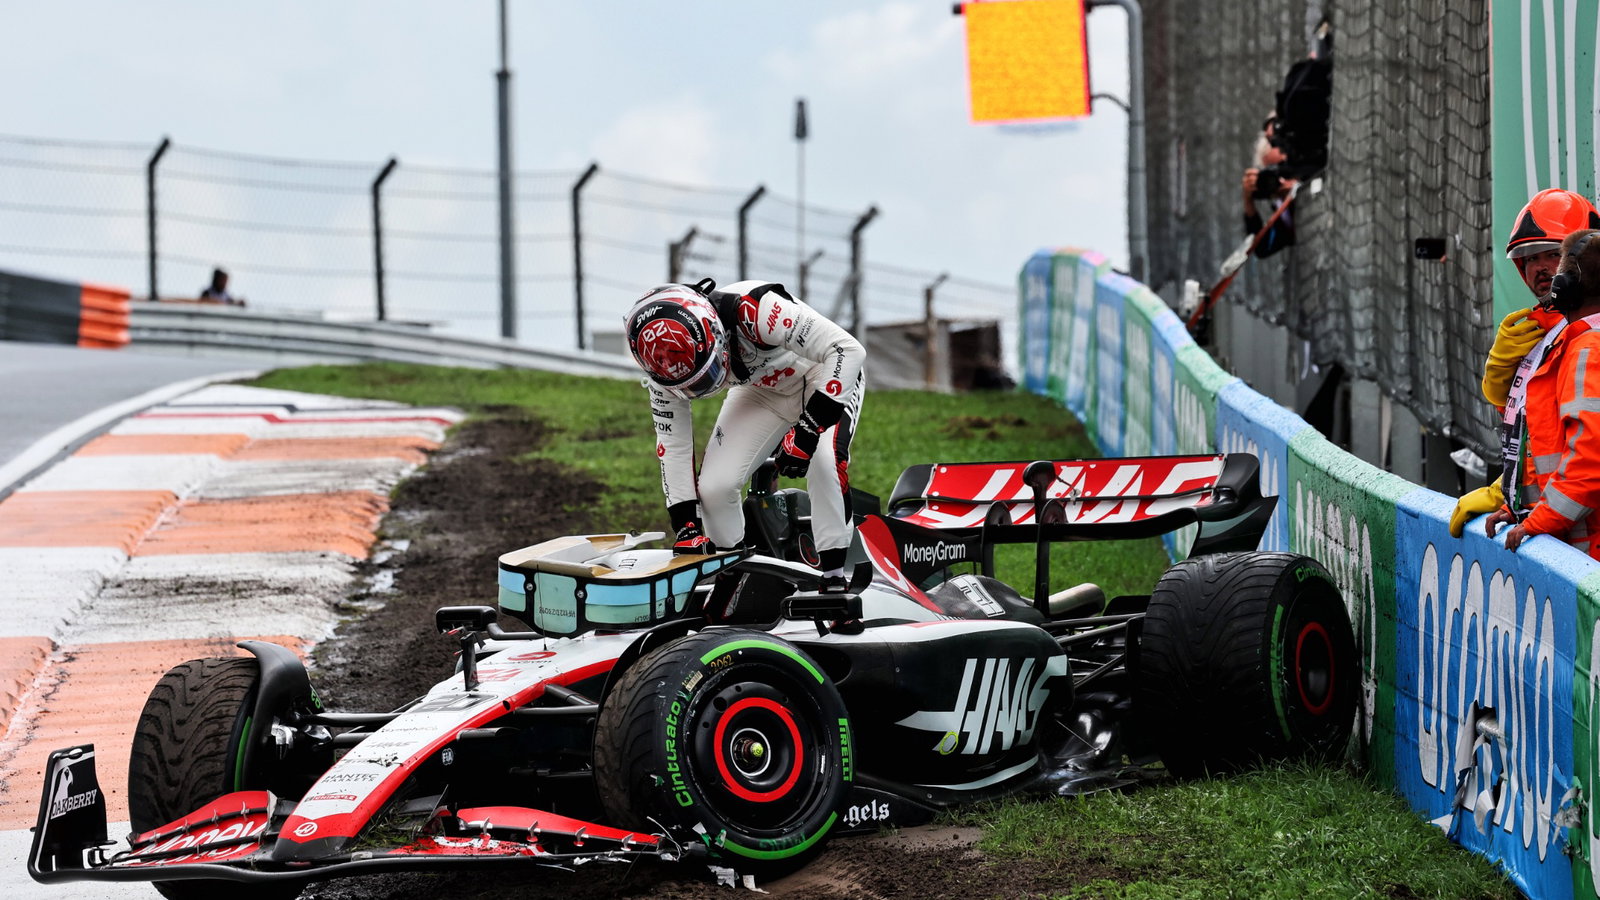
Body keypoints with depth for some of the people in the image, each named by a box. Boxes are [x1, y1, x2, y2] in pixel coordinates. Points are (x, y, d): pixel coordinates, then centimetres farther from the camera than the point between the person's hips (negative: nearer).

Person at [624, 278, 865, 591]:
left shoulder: (752, 310, -41)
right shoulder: (666, 364, -22)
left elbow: (850, 351, -40)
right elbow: (673, 445, -10)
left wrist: (807, 430, -44)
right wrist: (686, 528, -12)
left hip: (822, 375, -5)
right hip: (762, 389, 5)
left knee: (824, 462, -31)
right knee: (714, 487, -13)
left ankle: (834, 581, -19)